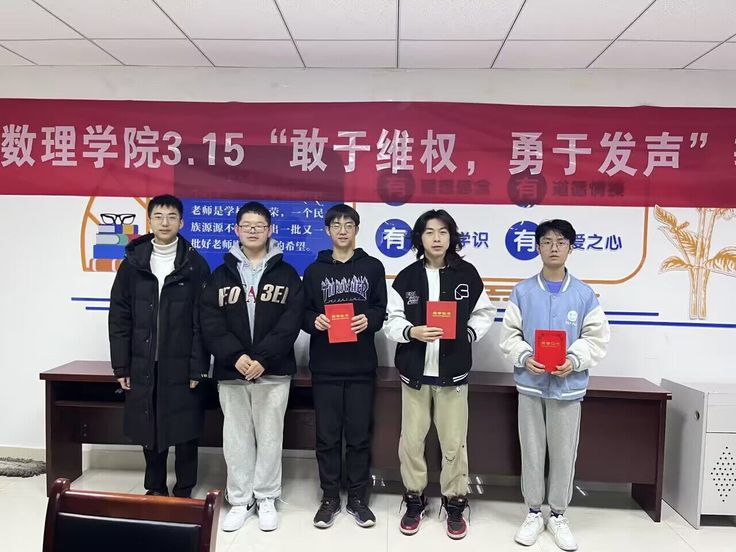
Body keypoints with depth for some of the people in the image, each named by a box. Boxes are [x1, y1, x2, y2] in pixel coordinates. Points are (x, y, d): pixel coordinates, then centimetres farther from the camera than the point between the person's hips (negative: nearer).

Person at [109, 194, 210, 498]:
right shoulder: (133, 263, 4)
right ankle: (155, 489, 31)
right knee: (149, 431, 12)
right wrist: (121, 366, 0)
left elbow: (202, 322, -5)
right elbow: (119, 318, 4)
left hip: (182, 367, -2)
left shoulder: (195, 264, -3)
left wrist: (198, 367, -9)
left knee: (185, 432, 6)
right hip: (142, 366, 3)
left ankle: (184, 492, 23)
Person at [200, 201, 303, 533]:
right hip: (230, 371, 2)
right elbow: (210, 322, -1)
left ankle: (266, 499, 23)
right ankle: (240, 501, 24)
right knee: (236, 437, 9)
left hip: (273, 371, -1)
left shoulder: (286, 274, 3)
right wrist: (235, 356, -15)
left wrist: (262, 358, -16)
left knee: (269, 436, 7)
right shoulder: (221, 274, 8)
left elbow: (291, 321, -6)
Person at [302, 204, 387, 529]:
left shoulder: (372, 267, 6)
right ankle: (330, 498, 23)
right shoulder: (315, 270, 8)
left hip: (361, 366, 0)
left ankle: (358, 498, 23)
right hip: (325, 367, 1)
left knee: (359, 435, 7)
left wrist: (368, 319, -17)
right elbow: (303, 314, 7)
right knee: (327, 435, 8)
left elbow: (381, 310, 4)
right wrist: (314, 321, -15)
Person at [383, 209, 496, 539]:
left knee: (454, 442, 7)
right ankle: (414, 501, 30)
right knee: (411, 440, 9)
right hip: (415, 371, 1)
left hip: (453, 372, 0)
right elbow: (392, 321, 0)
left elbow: (484, 313, 9)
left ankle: (455, 503, 28)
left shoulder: (466, 273, -1)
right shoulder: (407, 277, -1)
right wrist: (412, 332, -18)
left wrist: (469, 334, -7)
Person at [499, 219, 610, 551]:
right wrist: (524, 357, -17)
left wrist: (574, 361, -15)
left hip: (568, 385, 0)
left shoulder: (584, 294, 0)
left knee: (564, 453, 10)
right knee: (531, 451, 10)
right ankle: (534, 513, 27)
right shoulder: (522, 291, 0)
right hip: (530, 383, 0)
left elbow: (597, 337, 0)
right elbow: (509, 334, 0)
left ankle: (558, 516, 28)